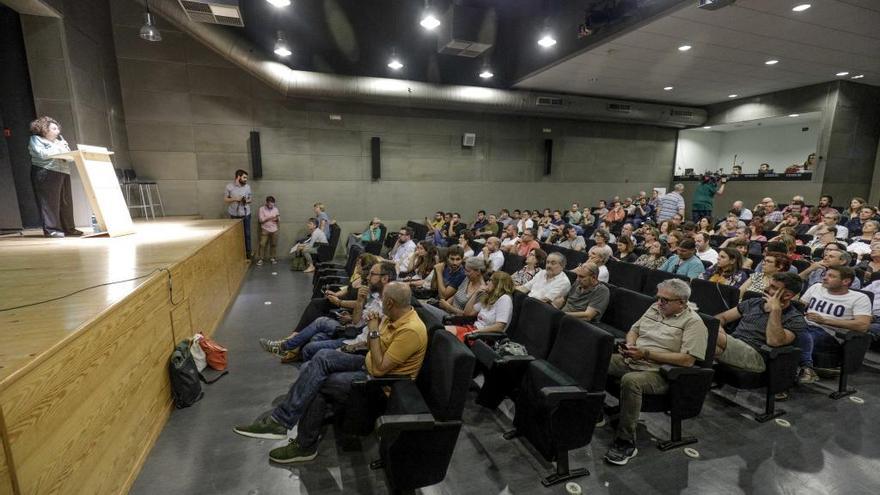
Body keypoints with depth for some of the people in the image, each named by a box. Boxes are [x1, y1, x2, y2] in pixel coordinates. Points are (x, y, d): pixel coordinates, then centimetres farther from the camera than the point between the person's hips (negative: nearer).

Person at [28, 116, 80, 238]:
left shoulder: (59, 139, 22)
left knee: (66, 202, 1)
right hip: (47, 174, -5)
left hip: (63, 173, 6)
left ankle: (68, 228, 5)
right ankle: (51, 229, -7)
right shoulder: (36, 139, 4)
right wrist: (57, 147, -4)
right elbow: (42, 154, -12)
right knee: (50, 202, -8)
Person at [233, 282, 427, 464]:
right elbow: (371, 347, 12)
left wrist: (374, 332, -22)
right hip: (368, 363, 8)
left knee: (316, 383, -15)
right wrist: (373, 328, -7)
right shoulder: (392, 316, 1)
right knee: (323, 356, -13)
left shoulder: (411, 330, -27)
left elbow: (379, 369, -25)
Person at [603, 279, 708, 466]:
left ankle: (626, 443, -22)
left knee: (630, 381, -36)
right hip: (630, 361, 7)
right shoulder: (655, 308, 14)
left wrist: (646, 354, -20)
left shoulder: (693, 322, -8)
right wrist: (630, 345, -2)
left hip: (658, 372, -7)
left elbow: (687, 360, -17)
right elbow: (634, 329, 22)